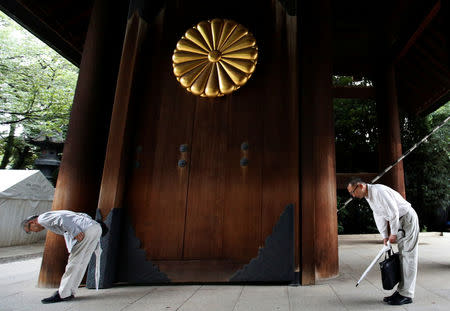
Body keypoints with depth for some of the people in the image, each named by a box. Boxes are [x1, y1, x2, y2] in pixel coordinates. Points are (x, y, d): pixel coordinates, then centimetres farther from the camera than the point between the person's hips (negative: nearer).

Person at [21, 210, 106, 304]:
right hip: (96, 227, 9)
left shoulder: (42, 219, 7)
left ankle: (63, 294, 7)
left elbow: (61, 219, -15)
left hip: (88, 228, -9)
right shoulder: (52, 216, 34)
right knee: (80, 263, 13)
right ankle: (70, 292, 21)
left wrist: (75, 233, -19)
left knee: (74, 261, -1)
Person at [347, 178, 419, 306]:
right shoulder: (368, 197, 5)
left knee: (408, 255, -6)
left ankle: (407, 294, -2)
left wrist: (393, 233, -17)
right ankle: (401, 290, 16)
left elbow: (394, 212, -25)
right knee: (402, 255, 10)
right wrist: (385, 236, 6)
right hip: (399, 221, 9)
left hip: (407, 218, -9)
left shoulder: (378, 190, -25)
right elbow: (379, 216, 10)